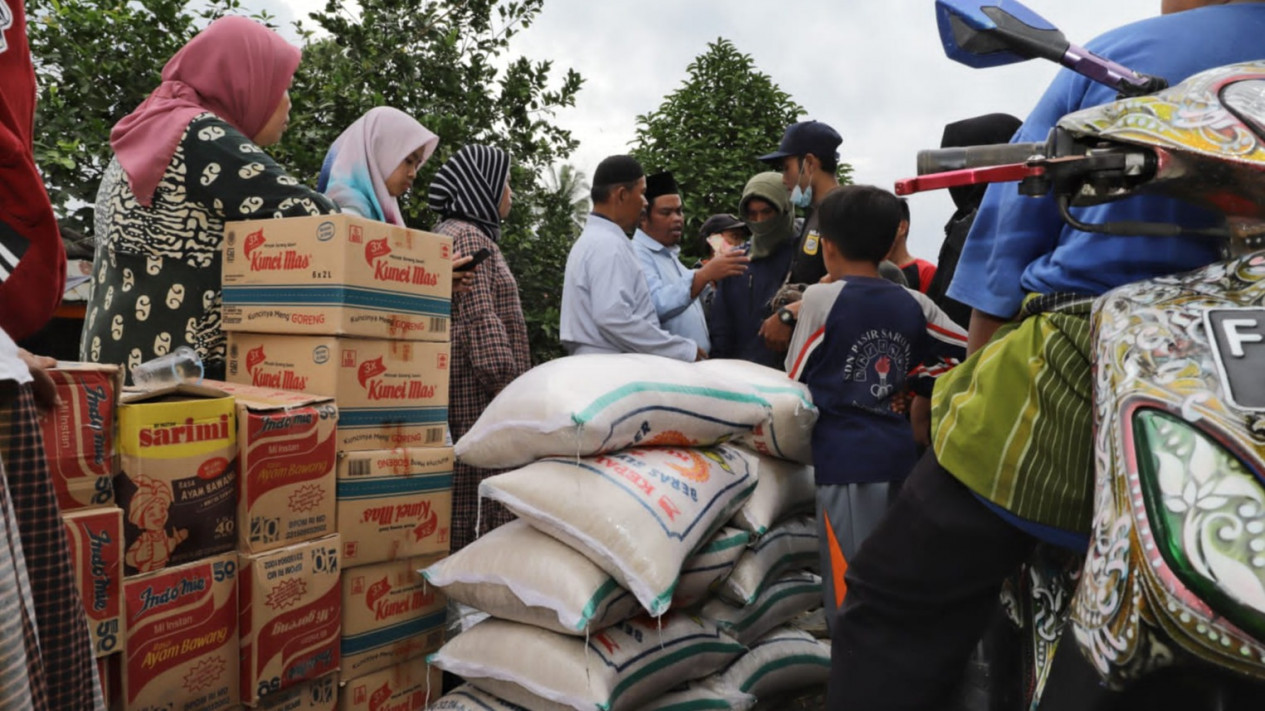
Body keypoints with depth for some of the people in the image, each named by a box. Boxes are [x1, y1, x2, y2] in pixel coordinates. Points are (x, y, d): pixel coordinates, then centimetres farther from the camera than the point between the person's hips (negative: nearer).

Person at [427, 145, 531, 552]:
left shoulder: (472, 234, 23)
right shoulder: (467, 236, -9)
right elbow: (480, 322, -18)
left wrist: (514, 388, 23)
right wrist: (511, 390, -19)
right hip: (479, 387, -10)